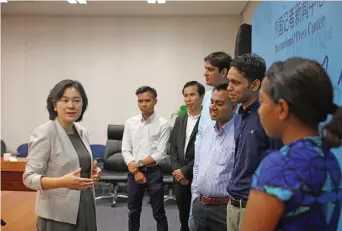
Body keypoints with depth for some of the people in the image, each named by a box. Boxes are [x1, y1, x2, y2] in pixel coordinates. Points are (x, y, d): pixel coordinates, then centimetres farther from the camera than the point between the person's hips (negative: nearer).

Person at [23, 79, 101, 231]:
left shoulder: (82, 132, 5)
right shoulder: (44, 133, -14)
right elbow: (29, 178, -16)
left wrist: (92, 172, -3)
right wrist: (63, 182, -30)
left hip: (85, 207, 6)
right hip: (58, 215, -6)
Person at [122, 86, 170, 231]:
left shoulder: (163, 124, -7)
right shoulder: (130, 123, 2)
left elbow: (160, 154, -10)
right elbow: (126, 150, 1)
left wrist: (138, 164, -12)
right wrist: (135, 170, -11)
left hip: (154, 172, -3)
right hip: (133, 172, 3)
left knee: (158, 213, 7)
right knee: (133, 211, 16)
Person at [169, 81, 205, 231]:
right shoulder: (179, 120, 11)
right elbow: (173, 148, 10)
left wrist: (186, 171, -12)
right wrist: (177, 171, -2)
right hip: (180, 178, 6)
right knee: (184, 218, 17)